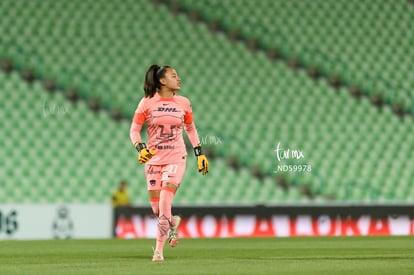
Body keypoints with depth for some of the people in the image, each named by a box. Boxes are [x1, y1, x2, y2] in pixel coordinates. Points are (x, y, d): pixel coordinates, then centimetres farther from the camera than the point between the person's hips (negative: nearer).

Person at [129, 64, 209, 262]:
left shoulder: (183, 103, 3)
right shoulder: (147, 103, -3)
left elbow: (190, 128, 17)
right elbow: (134, 130, -1)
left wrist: (199, 153, 13)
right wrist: (140, 148, -18)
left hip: (176, 158, 0)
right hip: (153, 159, 1)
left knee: (165, 202, -16)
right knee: (157, 208, 2)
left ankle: (159, 250, -10)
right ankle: (173, 223, 38)